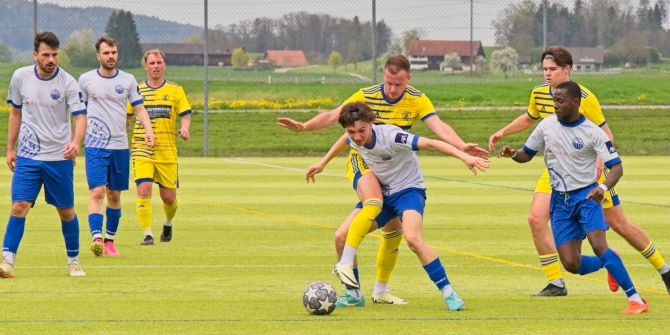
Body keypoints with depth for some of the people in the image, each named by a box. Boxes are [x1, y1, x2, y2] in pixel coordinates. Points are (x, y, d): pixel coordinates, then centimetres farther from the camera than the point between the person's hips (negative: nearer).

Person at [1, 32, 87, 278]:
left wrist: (76, 142, -33)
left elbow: (80, 116, -13)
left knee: (66, 211, 6)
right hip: (27, 156, 1)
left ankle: (73, 261, 22)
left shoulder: (68, 82, -9)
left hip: (59, 157, -1)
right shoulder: (20, 77, 0)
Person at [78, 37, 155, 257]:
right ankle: (96, 238, -24)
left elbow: (139, 108, 6)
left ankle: (109, 240, 18)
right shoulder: (86, 80, 2)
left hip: (120, 146, 3)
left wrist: (149, 130, -11)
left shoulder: (128, 80, 5)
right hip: (95, 146, -3)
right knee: (97, 192, -16)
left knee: (115, 195, 8)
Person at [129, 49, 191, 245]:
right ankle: (147, 234, -13)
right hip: (142, 148, -1)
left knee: (169, 197, 5)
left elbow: (185, 115, 6)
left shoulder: (175, 90, 6)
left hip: (167, 150, 1)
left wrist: (185, 128, -16)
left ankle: (168, 224, 37)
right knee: (144, 189, -19)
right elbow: (125, 116, 14)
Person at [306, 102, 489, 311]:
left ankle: (448, 292, -24)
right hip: (382, 193, 7)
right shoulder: (354, 140, -8)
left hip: (408, 190, -7)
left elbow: (430, 144, -35)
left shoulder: (390, 136, -29)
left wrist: (464, 156, -45)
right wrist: (322, 164, 32)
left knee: (412, 238, -33)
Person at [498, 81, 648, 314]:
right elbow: (527, 154, 14)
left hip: (586, 196, -4)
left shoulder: (592, 132, -12)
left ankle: (635, 300, -22)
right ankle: (611, 263, 28)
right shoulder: (547, 125, 2)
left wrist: (603, 187, -34)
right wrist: (513, 153, -10)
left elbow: (616, 167, -13)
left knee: (598, 245, -26)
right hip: (559, 200, 4)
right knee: (571, 264, -4)